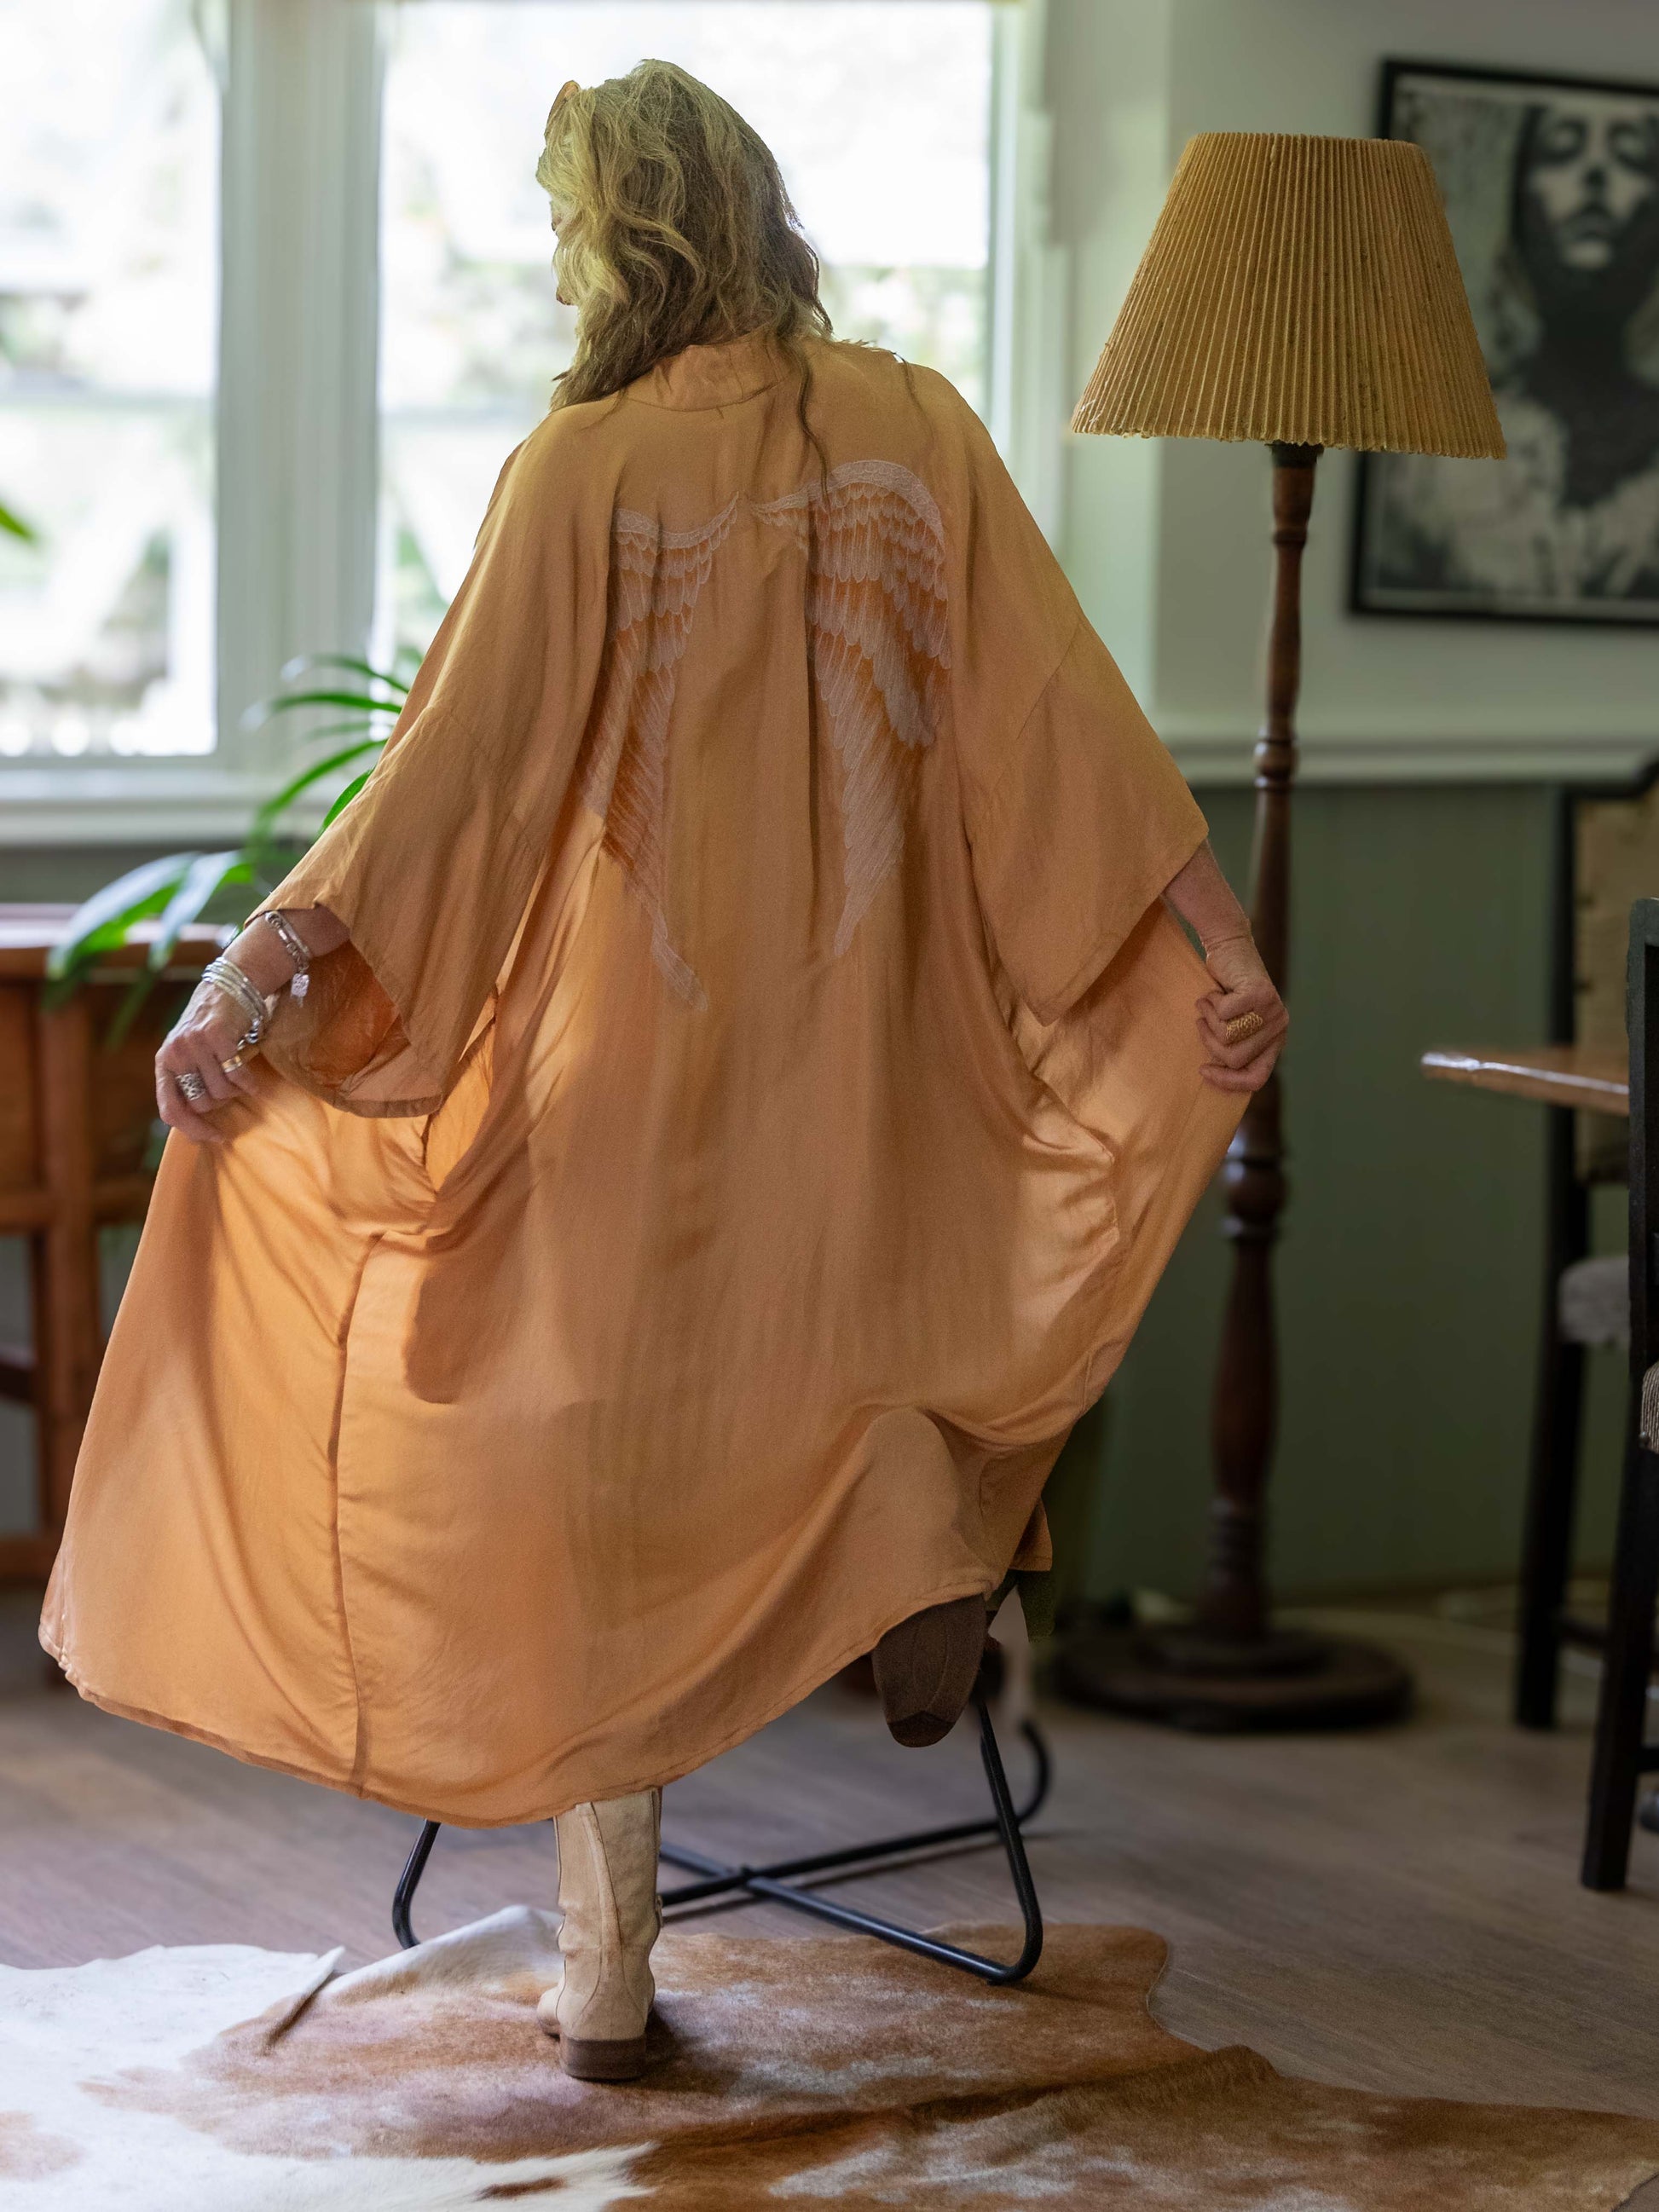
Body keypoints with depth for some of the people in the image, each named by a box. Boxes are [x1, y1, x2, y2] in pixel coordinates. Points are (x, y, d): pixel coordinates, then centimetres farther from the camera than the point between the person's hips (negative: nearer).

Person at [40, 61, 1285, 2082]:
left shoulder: (582, 470, -8)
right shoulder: (912, 430, -1)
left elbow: (460, 765, -16)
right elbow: (1058, 717, -4)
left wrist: (253, 982, -17)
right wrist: (1226, 946, -2)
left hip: (637, 1071, -2)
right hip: (871, 1064, 2)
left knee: (601, 1473, 11)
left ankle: (606, 1971, 14)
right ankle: (937, 1569, 27)